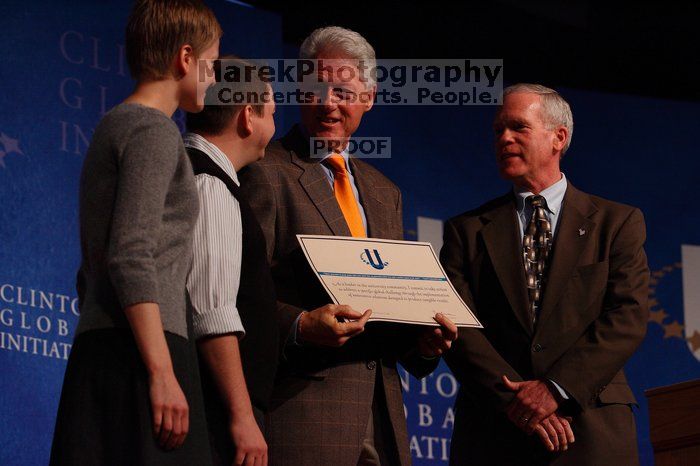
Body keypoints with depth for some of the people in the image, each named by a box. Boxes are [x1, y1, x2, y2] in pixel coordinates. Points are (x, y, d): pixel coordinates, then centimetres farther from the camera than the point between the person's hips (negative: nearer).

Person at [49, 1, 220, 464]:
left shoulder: (113, 127, 24)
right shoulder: (154, 131, -5)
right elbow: (131, 257, -16)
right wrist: (162, 372, -20)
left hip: (98, 348, 9)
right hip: (139, 352, -9)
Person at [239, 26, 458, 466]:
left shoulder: (384, 192, 21)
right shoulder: (264, 173, -3)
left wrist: (424, 340, 4)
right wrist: (299, 327, -25)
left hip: (381, 411, 7)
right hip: (301, 408, -7)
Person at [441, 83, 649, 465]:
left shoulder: (618, 223, 8)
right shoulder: (467, 230, 10)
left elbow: (628, 318, -3)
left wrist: (557, 389, -15)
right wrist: (513, 397, -14)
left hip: (593, 433, -1)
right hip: (490, 435, 1)